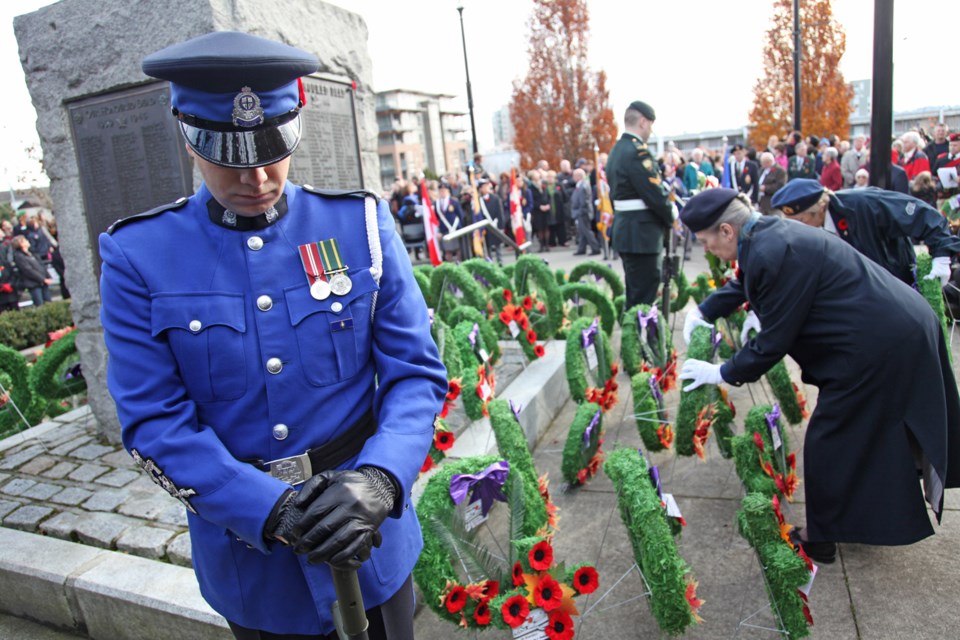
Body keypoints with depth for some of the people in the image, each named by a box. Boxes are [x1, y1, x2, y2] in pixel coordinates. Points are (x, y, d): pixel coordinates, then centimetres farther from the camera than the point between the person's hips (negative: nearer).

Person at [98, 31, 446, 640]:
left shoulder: (361, 224, -8)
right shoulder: (138, 255, -9)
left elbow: (415, 372, -10)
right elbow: (155, 422, -11)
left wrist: (379, 480, -26)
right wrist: (271, 510, -24)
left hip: (368, 534, 1)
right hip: (247, 556, 0)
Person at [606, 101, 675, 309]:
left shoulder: (616, 151, 15)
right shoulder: (638, 151, -16)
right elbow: (654, 194, -18)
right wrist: (671, 218, -1)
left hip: (624, 228, 10)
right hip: (641, 232, -10)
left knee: (634, 293, 18)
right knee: (644, 297, -5)